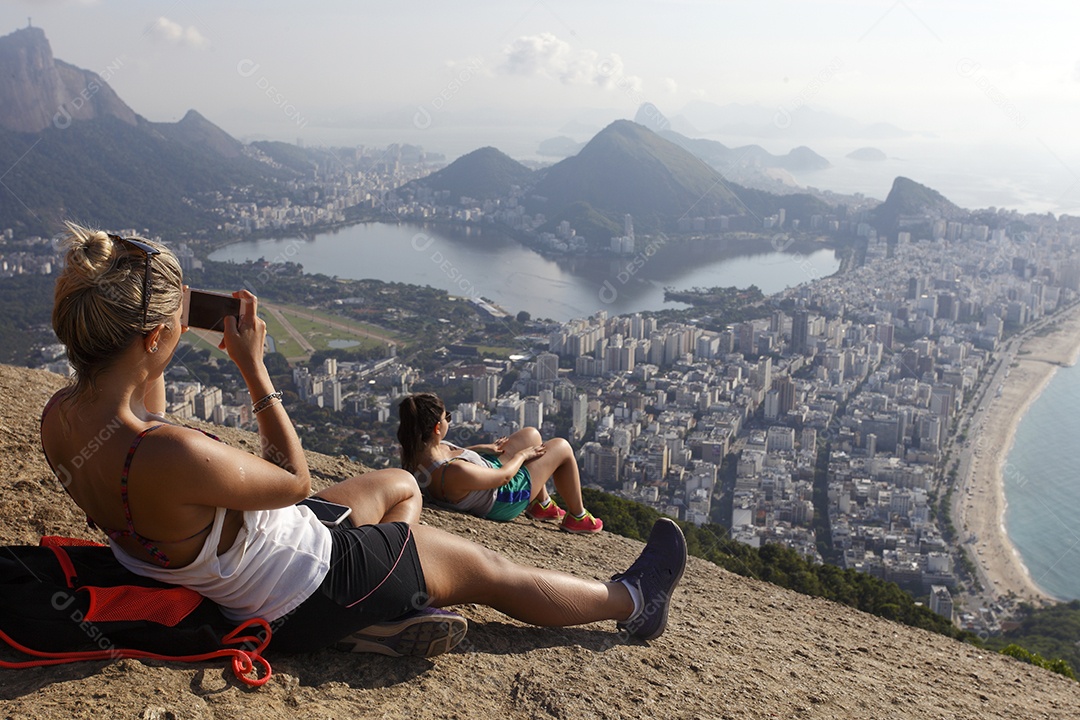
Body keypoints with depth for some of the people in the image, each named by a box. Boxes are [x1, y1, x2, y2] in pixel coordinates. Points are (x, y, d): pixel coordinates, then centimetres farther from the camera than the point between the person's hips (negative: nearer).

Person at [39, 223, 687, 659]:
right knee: (489, 569, 10)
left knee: (400, 485, 28)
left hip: (232, 587, 9)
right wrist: (254, 367, -18)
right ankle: (632, 601, 32)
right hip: (308, 596, -8)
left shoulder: (57, 420, -13)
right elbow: (295, 480, -22)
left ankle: (392, 613, 16)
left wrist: (140, 345, -2)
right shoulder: (172, 457, -40)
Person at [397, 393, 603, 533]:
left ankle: (542, 505, 39)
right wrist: (522, 455, -10)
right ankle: (578, 517, 25)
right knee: (562, 448, 4)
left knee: (531, 434, 23)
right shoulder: (455, 473, -45)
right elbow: (504, 476, -27)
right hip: (501, 502, -8)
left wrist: (482, 448, 1)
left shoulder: (415, 453, -20)